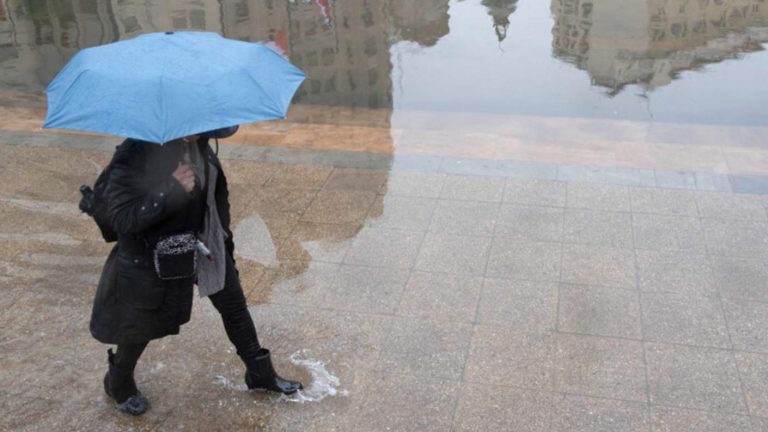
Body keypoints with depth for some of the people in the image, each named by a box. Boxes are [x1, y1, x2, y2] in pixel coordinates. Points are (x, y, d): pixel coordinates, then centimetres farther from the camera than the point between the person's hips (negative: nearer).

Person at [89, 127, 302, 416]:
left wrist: (222, 235, 13)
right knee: (141, 327, 12)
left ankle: (260, 373, 36)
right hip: (153, 256, -6)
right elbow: (119, 218, -32)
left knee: (234, 306, 15)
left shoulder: (198, 142, -10)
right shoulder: (135, 155, -30)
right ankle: (118, 384, 43)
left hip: (203, 243, 6)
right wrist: (170, 192, -42)